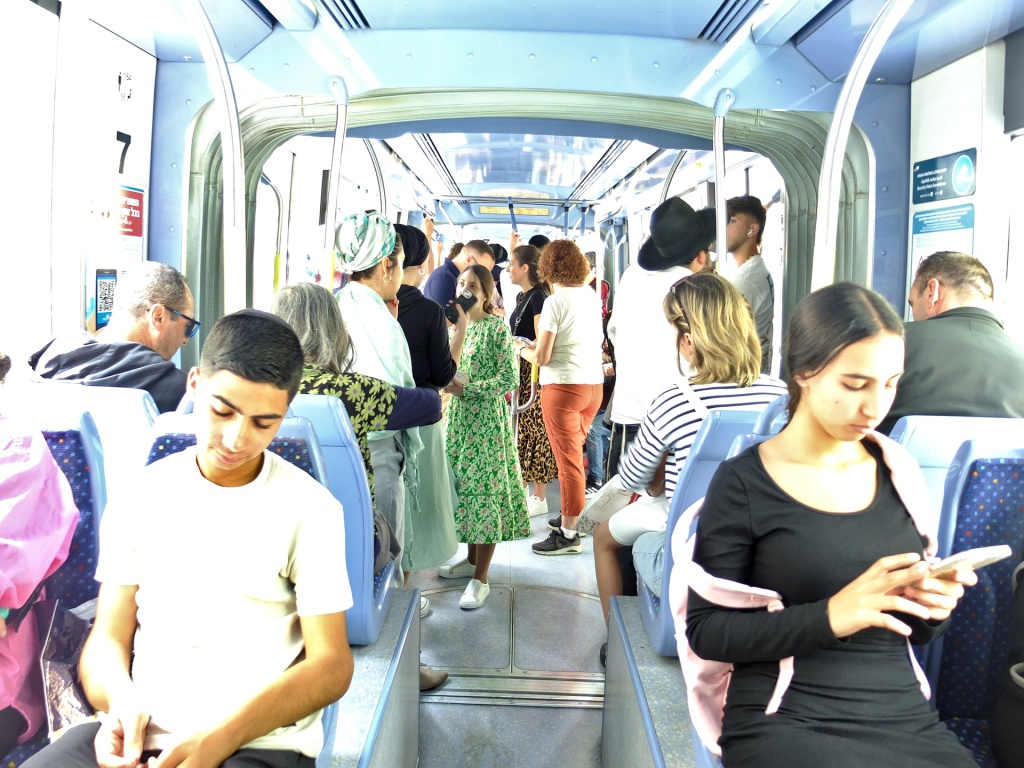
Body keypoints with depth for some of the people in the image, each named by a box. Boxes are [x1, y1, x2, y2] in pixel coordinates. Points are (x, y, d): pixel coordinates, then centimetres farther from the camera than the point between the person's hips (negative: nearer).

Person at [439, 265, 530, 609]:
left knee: (484, 489, -4)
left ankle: (480, 579, 2)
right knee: (463, 485, 11)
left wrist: (465, 389, -19)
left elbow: (509, 379, -13)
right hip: (458, 416, 7)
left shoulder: (497, 328, -8)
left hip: (486, 419, -6)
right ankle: (472, 559, 27)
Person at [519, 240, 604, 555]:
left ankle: (568, 533, 6)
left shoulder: (555, 302, -13)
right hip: (594, 384, 7)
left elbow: (541, 357, -15)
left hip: (563, 386, -7)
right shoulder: (593, 296, 6)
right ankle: (571, 516, 31)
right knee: (575, 455, 19)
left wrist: (522, 351, 6)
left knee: (568, 459, -1)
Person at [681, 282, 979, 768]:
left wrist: (933, 605, -8)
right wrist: (829, 616, -22)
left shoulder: (897, 471, 7)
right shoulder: (743, 484, -8)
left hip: (906, 718, 5)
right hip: (784, 723, -5)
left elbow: (915, 630, 16)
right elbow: (706, 631, -10)